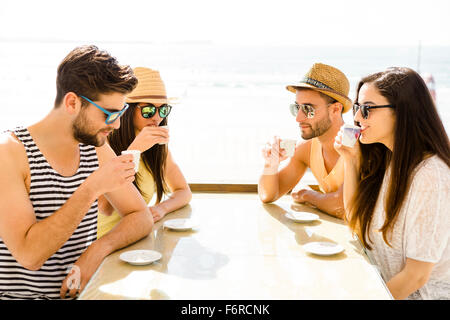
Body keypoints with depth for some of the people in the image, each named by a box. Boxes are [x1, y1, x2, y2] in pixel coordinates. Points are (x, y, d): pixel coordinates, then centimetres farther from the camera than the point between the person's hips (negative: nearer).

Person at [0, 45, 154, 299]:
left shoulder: (97, 148, 5)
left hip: (79, 291, 5)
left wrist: (97, 250, -10)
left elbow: (142, 217, 7)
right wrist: (92, 189, -23)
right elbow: (29, 254, -19)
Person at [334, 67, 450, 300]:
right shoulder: (385, 159, 3)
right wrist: (350, 160, 1)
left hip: (419, 294, -7)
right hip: (382, 285, 7)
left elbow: (417, 276, -20)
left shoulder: (430, 175, -23)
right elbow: (356, 221, 10)